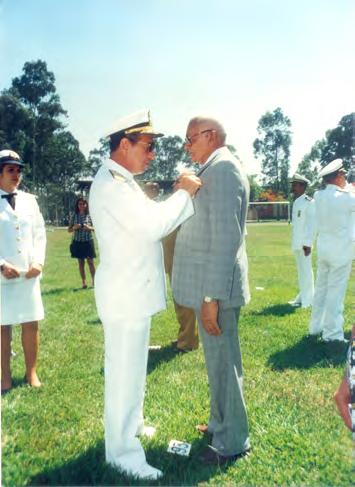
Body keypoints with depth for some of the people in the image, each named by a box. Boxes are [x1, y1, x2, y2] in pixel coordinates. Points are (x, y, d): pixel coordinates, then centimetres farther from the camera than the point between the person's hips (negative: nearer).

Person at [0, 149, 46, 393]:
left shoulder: (29, 200, 11)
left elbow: (40, 234, 9)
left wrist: (38, 262, -4)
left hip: (29, 273, 3)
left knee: (31, 324, 7)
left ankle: (32, 373, 23)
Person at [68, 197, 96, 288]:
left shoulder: (90, 215, 0)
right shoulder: (74, 216, 3)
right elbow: (69, 230, 8)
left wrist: (90, 228, -16)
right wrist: (74, 228, -13)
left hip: (88, 241, -2)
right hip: (78, 242, 2)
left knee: (90, 262, -2)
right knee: (81, 262, 6)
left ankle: (94, 281, 6)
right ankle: (84, 282, 12)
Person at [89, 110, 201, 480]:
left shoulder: (123, 181, 15)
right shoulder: (109, 182, -18)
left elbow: (149, 223, 14)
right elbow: (151, 226, -27)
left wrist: (181, 196, 4)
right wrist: (184, 193, -14)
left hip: (134, 290, 10)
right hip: (124, 294, -10)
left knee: (132, 366, 22)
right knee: (124, 370, 0)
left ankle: (130, 426, 40)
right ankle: (122, 450, 16)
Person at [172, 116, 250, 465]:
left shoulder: (223, 168, -15)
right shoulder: (212, 170, 16)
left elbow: (226, 238, -24)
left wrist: (211, 296, -24)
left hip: (216, 286, -10)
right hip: (209, 283, 10)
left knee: (222, 362, 4)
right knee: (218, 360, 21)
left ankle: (232, 442, 22)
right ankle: (221, 423, 39)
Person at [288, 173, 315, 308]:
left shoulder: (309, 202, -12)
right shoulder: (296, 202, 14)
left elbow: (311, 224, -16)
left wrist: (308, 243, -19)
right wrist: (295, 242, 15)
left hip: (304, 244, -8)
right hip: (296, 243, 8)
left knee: (306, 271, -2)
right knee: (301, 271, 16)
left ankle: (307, 300, 7)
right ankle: (302, 297, 26)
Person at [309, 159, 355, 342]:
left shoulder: (318, 196, 1)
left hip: (323, 249, 6)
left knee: (321, 288, 15)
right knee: (336, 292, 0)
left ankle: (316, 327, 25)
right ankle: (332, 334, 7)